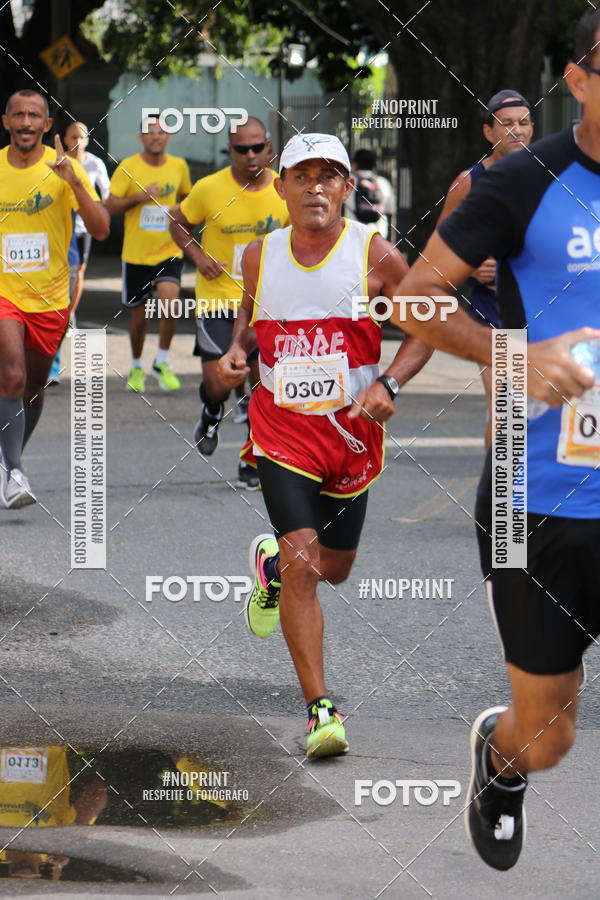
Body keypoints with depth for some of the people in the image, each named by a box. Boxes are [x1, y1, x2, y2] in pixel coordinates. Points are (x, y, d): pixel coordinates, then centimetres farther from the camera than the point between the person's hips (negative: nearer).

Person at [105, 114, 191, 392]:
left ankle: (162, 362, -5)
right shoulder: (128, 167, -6)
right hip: (136, 254, -1)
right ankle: (136, 367, 32)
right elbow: (109, 207, -7)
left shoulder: (179, 166, 3)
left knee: (170, 301, -23)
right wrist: (139, 197, -20)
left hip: (169, 252, 1)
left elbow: (187, 198, 22)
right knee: (139, 317, 8)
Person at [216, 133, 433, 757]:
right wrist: (235, 351, -2)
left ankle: (273, 560, 53)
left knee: (333, 569, 16)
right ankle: (320, 709, -12)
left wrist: (388, 383, -16)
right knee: (302, 564, -17)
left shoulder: (375, 255, -10)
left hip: (352, 427, 1)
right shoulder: (261, 256, -2)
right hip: (282, 429, -1)